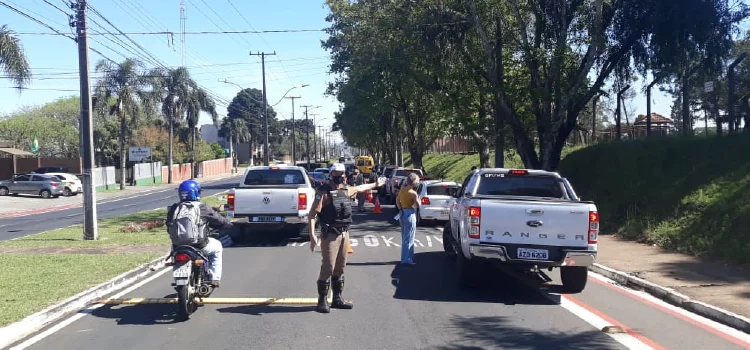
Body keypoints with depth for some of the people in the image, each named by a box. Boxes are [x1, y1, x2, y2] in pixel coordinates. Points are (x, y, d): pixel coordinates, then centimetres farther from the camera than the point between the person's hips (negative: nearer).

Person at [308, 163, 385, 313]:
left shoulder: (347, 190, 11)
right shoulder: (324, 192, -10)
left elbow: (361, 188, 33)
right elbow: (312, 215, -15)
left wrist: (376, 184, 47)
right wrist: (312, 236, -23)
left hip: (344, 234, 7)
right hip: (330, 235, -7)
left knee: (340, 268, 13)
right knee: (328, 268, -8)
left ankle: (337, 299, 23)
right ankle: (322, 301, 2)